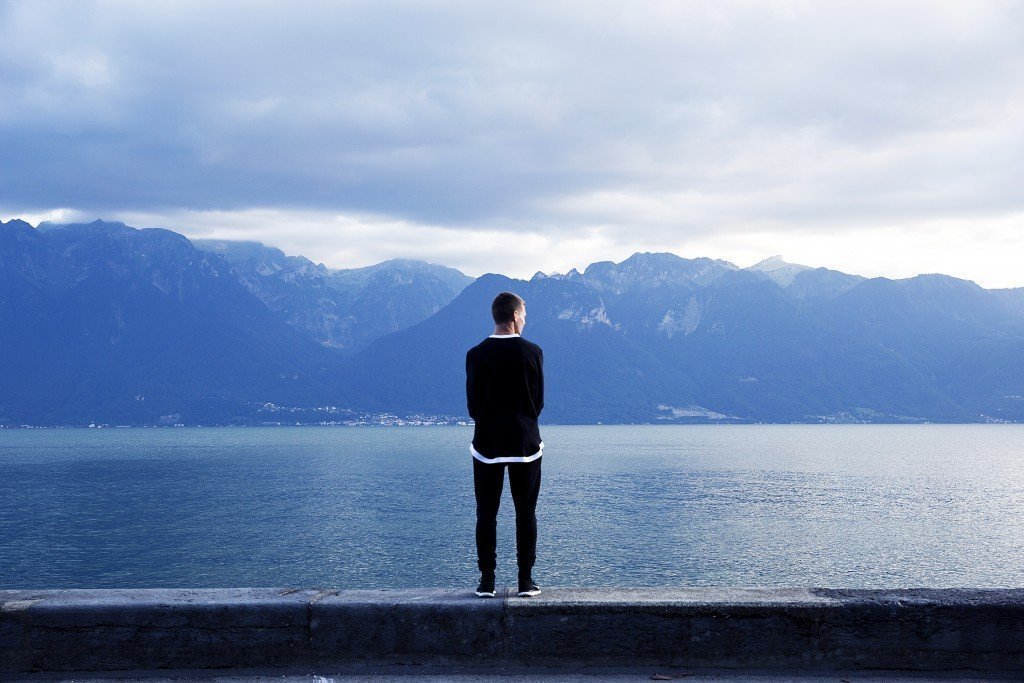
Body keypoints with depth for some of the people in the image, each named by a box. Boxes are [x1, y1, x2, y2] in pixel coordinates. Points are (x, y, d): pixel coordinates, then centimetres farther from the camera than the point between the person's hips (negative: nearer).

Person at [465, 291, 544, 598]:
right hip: (525, 443, 0)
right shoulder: (532, 352, -6)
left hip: (487, 442, 1)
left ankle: (487, 581, 7)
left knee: (486, 513, 6)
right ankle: (526, 580, 8)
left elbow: (472, 403, -1)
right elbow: (539, 400, -1)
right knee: (526, 512, 7)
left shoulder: (476, 354, -4)